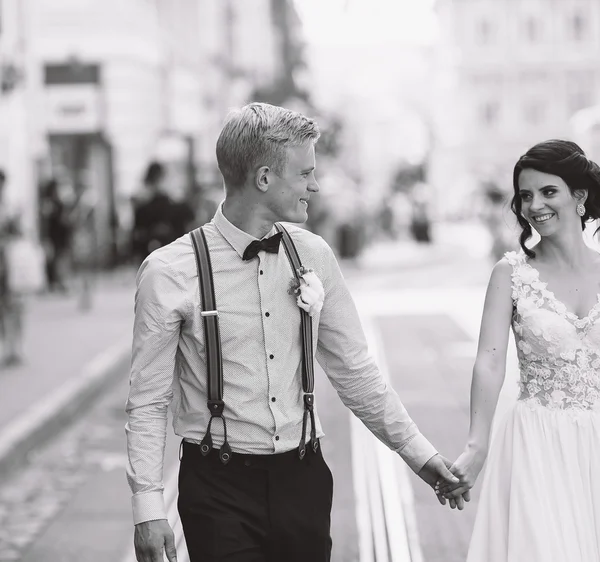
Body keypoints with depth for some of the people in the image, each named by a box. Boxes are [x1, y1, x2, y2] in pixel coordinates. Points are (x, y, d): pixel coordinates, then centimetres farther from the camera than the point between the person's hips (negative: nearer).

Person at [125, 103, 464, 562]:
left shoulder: (313, 256, 3)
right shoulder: (169, 273, -10)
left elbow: (354, 371, 11)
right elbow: (148, 401, -6)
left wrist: (417, 451, 9)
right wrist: (148, 506, -11)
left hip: (303, 477, 4)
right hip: (219, 486, -4)